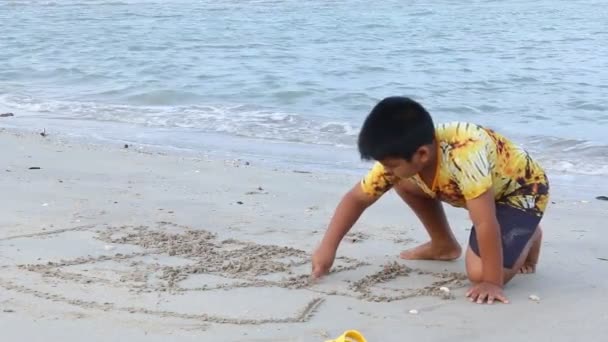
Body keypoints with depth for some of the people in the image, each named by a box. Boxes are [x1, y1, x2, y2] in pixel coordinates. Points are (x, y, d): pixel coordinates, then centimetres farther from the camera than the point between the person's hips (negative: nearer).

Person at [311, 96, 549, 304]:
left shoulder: (463, 158, -43)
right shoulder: (401, 157, -20)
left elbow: (485, 224, -40)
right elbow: (356, 198, -9)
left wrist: (493, 282, -36)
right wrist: (327, 248, -13)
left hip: (523, 189, -7)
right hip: (486, 188, 7)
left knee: (480, 273, -23)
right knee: (403, 182, -8)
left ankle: (528, 235, 7)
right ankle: (444, 245, 13)